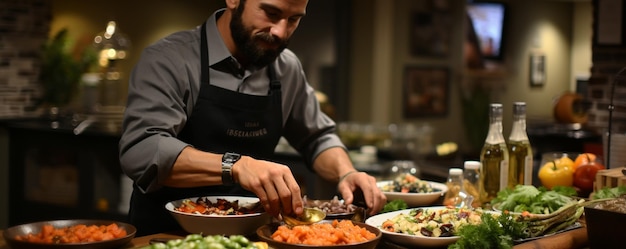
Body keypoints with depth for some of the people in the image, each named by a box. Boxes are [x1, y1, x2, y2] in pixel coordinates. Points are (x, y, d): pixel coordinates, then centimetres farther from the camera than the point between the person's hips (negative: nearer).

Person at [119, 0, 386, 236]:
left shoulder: (287, 69, 3)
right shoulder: (168, 59, -13)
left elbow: (316, 138, 16)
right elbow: (140, 150, -26)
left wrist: (346, 174, -5)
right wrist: (235, 166, -39)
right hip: (164, 235, -4)